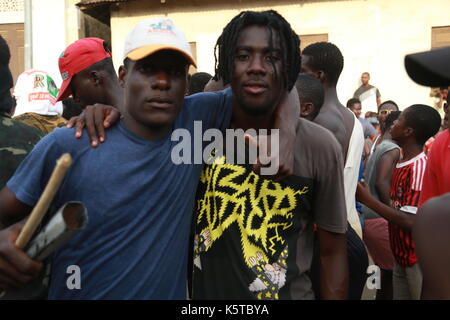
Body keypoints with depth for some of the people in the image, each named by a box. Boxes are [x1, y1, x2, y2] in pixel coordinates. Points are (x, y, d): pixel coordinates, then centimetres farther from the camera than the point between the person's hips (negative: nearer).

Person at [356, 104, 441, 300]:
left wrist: (367, 199, -20)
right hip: (401, 256, 8)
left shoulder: (420, 167, -20)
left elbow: (411, 222, -25)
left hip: (418, 260, -8)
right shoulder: (401, 164, 6)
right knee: (400, 295, 16)